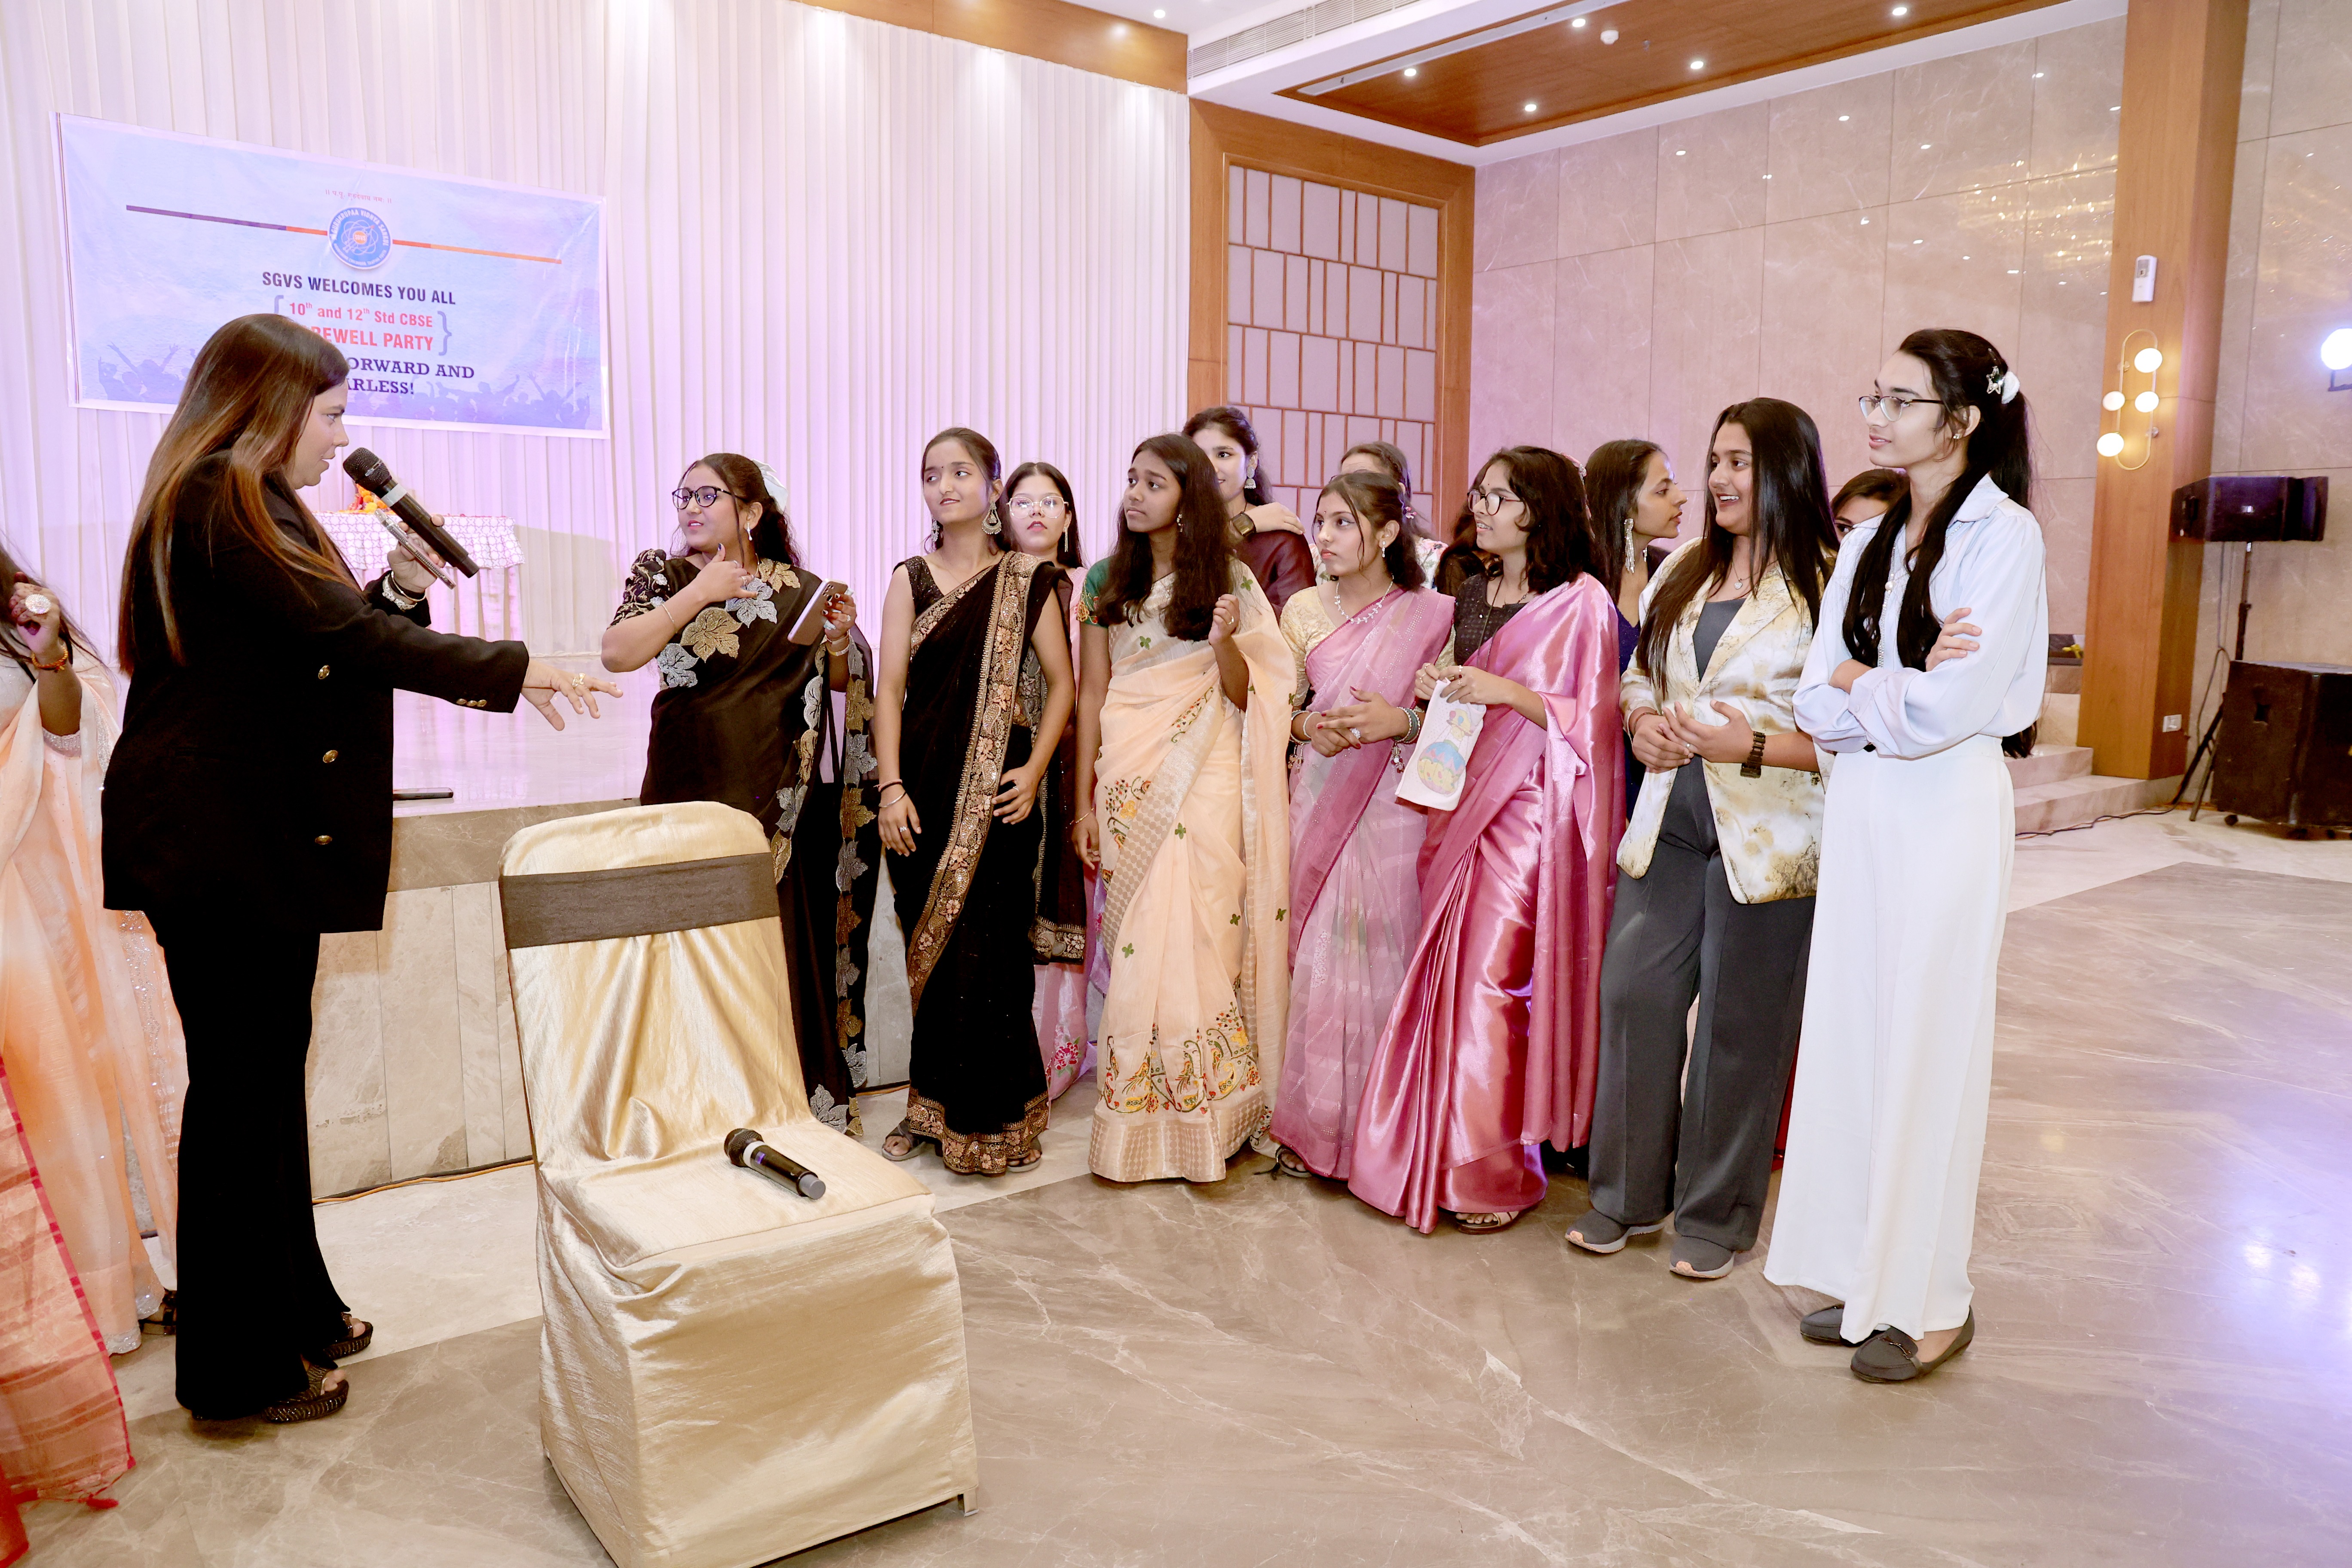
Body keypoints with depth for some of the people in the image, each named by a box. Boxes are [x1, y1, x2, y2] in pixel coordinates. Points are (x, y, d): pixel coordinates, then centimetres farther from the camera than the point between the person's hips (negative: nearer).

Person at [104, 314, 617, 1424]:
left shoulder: (253, 509, 19)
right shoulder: (216, 503, -14)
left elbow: (324, 650, 18)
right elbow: (342, 637, -21)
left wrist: (398, 592, 2)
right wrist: (515, 671, -15)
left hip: (260, 844, 10)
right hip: (216, 848, -10)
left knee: (265, 1081, 17)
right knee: (239, 1093, -2)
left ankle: (295, 1310, 31)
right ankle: (241, 1369, 11)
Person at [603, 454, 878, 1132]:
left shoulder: (797, 587, 6)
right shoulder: (662, 575, 5)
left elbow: (838, 684, 11)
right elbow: (618, 653, -12)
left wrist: (838, 641, -9)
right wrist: (699, 593, -12)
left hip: (776, 802, 0)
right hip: (688, 795, 0)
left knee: (781, 949, 2)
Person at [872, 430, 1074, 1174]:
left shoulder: (1025, 579, 4)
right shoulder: (911, 578, 9)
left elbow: (1061, 681, 4)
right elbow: (890, 689, 3)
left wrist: (1035, 771, -7)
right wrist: (891, 787, -6)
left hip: (995, 788, -2)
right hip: (924, 784, 2)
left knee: (989, 948, -3)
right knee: (929, 948, 6)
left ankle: (991, 1118, 10)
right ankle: (932, 1106, 21)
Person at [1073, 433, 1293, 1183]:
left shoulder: (1228, 581, 4)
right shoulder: (1104, 582, 9)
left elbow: (1244, 696, 3)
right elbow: (1091, 693, 9)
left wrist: (1224, 640, -18)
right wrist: (1084, 801, 6)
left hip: (1203, 781, -2)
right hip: (1127, 778, 2)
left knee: (1191, 938, -5)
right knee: (1136, 945, 2)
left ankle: (1198, 1115, 8)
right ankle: (1139, 1116, 12)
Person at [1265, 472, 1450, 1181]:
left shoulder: (1431, 615, -1)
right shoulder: (1303, 610, 9)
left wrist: (1401, 720, -17)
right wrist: (1309, 727, -7)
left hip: (1393, 808, -3)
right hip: (1318, 798, 3)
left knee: (1380, 951, -3)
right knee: (1313, 952, 3)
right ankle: (1311, 1124, 16)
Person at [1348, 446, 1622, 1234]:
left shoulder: (1580, 600, -5)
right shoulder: (1471, 595, 15)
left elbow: (1591, 719, -8)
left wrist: (1504, 691, -18)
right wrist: (1434, 688, 4)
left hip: (1529, 809, -6)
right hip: (1461, 800, 6)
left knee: (1494, 978, -8)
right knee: (1451, 974, 6)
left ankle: (1501, 1171, 6)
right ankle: (1446, 1157, 17)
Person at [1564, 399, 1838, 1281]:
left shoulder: (1826, 583, -7)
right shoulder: (1685, 571, 14)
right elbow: (1638, 675, 21)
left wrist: (1748, 747, -22)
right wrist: (1641, 723, 0)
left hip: (1766, 836, -5)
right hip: (1671, 820, 6)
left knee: (1739, 1025, 5)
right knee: (1633, 994, 5)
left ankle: (1716, 1216, 23)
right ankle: (1629, 1194, 23)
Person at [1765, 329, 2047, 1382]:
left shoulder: (2003, 534, -8)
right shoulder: (1867, 543, 12)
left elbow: (1951, 708, -18)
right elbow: (1819, 703, 4)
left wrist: (1857, 684, -3)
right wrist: (1900, 687, -13)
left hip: (1945, 810, -6)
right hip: (1859, 807, 6)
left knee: (1926, 1048, 0)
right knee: (1851, 1036, 9)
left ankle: (1929, 1303, 14)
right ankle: (1864, 1272, 22)